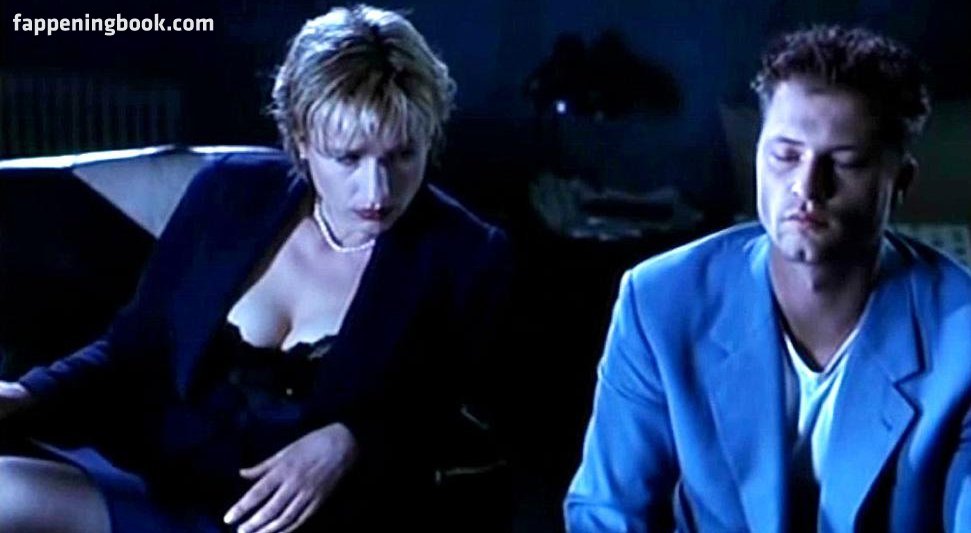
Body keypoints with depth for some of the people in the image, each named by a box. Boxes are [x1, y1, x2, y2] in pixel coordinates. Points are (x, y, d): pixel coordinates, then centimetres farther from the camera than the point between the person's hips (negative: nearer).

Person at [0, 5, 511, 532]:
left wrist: (350, 444, -17)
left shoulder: (464, 256, -1)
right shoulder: (229, 194, 6)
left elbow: (475, 429, 0)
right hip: (154, 486, 3)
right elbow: (136, 345, 13)